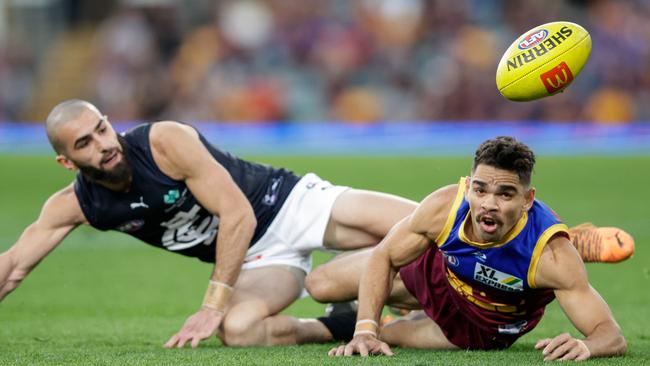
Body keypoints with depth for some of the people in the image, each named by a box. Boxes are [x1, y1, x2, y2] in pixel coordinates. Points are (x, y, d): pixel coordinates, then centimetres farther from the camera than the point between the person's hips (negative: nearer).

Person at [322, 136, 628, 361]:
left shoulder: (550, 254, -44)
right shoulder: (444, 207, -36)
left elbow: (611, 335, -45)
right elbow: (383, 257, -18)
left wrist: (585, 347, -69)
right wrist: (366, 329, -31)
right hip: (439, 270, 2)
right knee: (321, 285, 10)